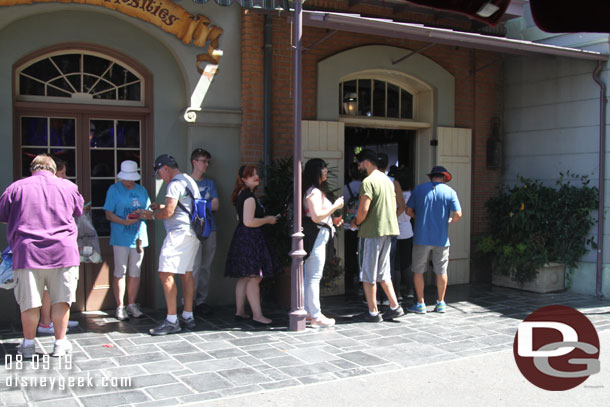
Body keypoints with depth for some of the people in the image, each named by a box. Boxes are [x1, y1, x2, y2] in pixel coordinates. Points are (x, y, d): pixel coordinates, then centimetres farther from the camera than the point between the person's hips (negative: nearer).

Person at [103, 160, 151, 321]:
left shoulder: (141, 190, 15)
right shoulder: (114, 189, 1)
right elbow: (109, 214, -4)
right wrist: (124, 222, -20)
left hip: (138, 237, 4)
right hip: (120, 238, -4)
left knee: (135, 272, 8)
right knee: (120, 272, -2)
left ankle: (131, 304, 18)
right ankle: (120, 307, 6)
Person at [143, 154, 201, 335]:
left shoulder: (175, 184, -12)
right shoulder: (189, 181, 19)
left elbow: (168, 212, -18)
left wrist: (152, 215, 1)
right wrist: (159, 207, 25)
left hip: (179, 232, -11)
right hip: (192, 233, 11)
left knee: (166, 274, -10)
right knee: (186, 273, 14)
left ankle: (172, 321, -10)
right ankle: (188, 317, 19)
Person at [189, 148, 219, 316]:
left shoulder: (210, 183, 16)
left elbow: (216, 205, 4)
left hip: (210, 229, 5)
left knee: (206, 267, 6)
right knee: (195, 266, -10)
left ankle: (202, 300, 13)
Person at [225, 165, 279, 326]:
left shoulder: (241, 195, 15)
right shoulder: (249, 196, -16)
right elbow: (248, 222, -23)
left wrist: (264, 218, 21)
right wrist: (267, 220, -10)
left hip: (242, 238, 10)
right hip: (251, 239, -10)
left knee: (244, 278, 14)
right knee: (254, 278, -8)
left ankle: (240, 311, 20)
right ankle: (257, 315, -7)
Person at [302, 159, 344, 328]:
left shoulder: (315, 191, 19)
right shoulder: (314, 192, -13)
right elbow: (316, 216, -21)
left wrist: (333, 220, 18)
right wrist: (335, 206, -14)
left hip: (314, 237, 11)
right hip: (316, 237, -11)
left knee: (308, 277, 12)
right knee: (314, 278, -7)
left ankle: (308, 312, 18)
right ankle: (316, 316, -3)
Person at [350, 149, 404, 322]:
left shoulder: (368, 181, -14)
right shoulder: (387, 180, 15)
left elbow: (364, 209, -21)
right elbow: (394, 207, 19)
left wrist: (356, 222, -4)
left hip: (372, 232, -9)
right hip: (388, 230, 9)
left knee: (368, 274, 1)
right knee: (383, 273, 17)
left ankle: (373, 312, 6)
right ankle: (395, 307, 15)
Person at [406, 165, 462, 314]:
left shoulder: (419, 189, 3)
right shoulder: (450, 192, 1)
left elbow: (409, 210, 4)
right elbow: (458, 214, -8)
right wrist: (450, 221, 11)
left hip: (422, 238, -1)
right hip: (441, 239, 1)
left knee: (418, 271, 8)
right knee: (441, 271, 11)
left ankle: (420, 304, 9)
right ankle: (441, 303, 19)